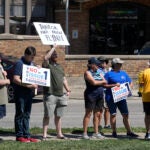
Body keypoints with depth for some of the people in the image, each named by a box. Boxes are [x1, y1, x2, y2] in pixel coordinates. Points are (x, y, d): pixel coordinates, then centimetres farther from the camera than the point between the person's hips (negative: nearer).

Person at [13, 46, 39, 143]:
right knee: (20, 114, -1)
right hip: (20, 93, -8)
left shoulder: (32, 63, 14)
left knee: (27, 115, 11)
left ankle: (27, 135, 15)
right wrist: (28, 85, -24)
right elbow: (16, 79, -19)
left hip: (29, 93, 8)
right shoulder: (20, 63, -11)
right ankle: (19, 136, 4)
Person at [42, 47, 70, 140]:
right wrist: (54, 48, -17)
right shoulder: (47, 65, -3)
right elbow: (46, 58, -24)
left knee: (58, 116, 13)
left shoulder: (60, 67, 20)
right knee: (47, 115, -6)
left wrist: (68, 90, 15)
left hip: (60, 94, 7)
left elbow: (64, 79, 24)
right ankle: (44, 134, -5)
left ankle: (59, 133, 20)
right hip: (50, 94, -7)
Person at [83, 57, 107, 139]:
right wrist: (102, 82, -1)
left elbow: (105, 82, 10)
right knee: (88, 114, -4)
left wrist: (98, 83, -6)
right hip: (91, 95, -7)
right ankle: (85, 133, -2)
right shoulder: (88, 73, -5)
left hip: (99, 95, 7)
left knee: (97, 114, 8)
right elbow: (93, 82, -16)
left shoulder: (98, 73, 17)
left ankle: (96, 133, 12)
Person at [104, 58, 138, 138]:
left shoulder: (124, 73, 14)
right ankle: (114, 132, 11)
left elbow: (130, 83, 20)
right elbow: (104, 85, -8)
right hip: (111, 98, -5)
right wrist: (114, 85, -18)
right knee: (113, 115, 2)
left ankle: (129, 132, 11)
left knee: (125, 115, 4)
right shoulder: (109, 74, -3)